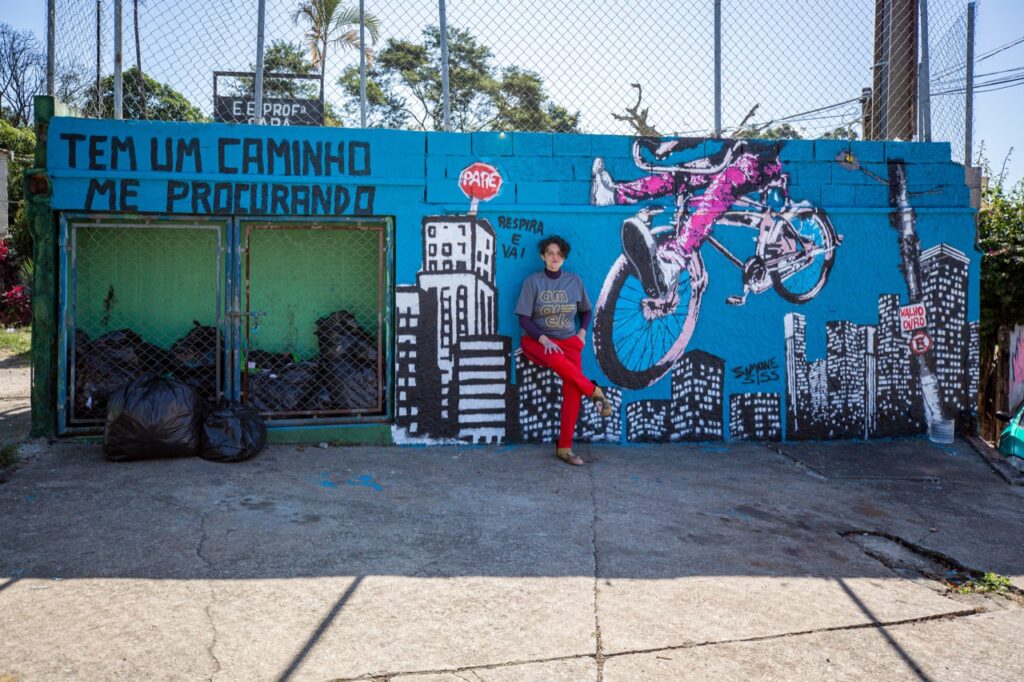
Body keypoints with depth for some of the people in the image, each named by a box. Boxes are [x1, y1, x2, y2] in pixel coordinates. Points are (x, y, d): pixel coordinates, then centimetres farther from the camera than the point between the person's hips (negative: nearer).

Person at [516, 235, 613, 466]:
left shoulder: (574, 281, 6)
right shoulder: (533, 281, -3)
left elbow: (585, 311, 20)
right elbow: (524, 319, -7)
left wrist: (582, 332, 2)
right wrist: (543, 339, -20)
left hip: (568, 341, 3)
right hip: (538, 341, -2)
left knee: (572, 388, -20)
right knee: (558, 361, -38)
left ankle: (564, 447, -11)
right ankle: (594, 391, -13)